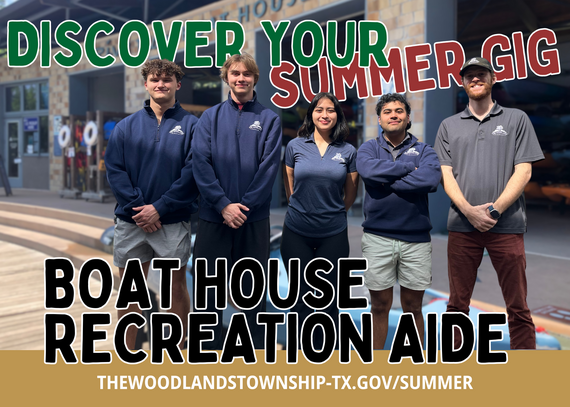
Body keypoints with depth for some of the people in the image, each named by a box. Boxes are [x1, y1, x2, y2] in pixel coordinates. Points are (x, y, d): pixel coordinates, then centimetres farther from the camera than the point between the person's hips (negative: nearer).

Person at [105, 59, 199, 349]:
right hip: (131, 220, 3)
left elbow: (192, 173, -9)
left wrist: (159, 208, -14)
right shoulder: (126, 126, 8)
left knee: (177, 287, 6)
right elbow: (114, 170, 0)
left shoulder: (191, 125, 0)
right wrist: (138, 207, -12)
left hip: (173, 222, -2)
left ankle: (179, 346, 22)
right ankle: (127, 349, 27)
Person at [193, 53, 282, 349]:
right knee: (209, 287, 7)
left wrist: (244, 205, -14)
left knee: (252, 290, 9)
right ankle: (209, 344, 23)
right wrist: (224, 205, -15)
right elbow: (201, 163, -4)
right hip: (213, 216, 1)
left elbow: (269, 167, -5)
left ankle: (254, 345, 24)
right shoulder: (210, 117, 7)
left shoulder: (269, 119, 4)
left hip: (254, 218, -1)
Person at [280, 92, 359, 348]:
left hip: (333, 233, 0)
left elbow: (350, 194, 12)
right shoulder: (295, 146, 1)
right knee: (301, 297, 8)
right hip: (297, 232, 0)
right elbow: (289, 188, 10)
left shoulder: (348, 151, 2)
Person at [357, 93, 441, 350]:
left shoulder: (424, 150, 7)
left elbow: (431, 179, -15)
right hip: (377, 238, 0)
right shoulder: (369, 148, 8)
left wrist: (387, 180, -10)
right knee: (380, 306, 9)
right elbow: (369, 170, -17)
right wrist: (409, 167, -9)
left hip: (416, 238, 1)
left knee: (413, 307, 11)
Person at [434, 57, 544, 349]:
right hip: (462, 226, 2)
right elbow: (445, 174, 5)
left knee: (518, 308, 2)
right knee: (457, 303, 9)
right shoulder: (449, 126, 13)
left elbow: (523, 171, 0)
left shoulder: (516, 119, 8)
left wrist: (494, 210, -12)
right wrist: (468, 210, -11)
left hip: (507, 225, -1)